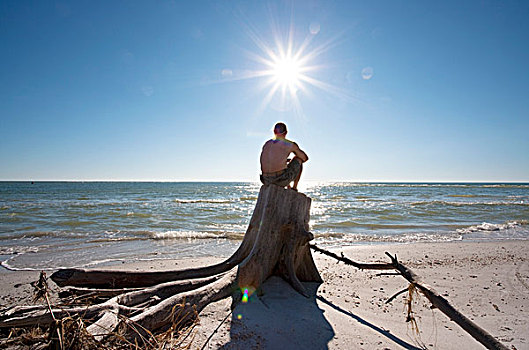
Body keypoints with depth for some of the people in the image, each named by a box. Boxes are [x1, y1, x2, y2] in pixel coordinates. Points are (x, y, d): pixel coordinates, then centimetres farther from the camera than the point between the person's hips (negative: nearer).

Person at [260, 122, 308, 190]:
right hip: (281, 181, -5)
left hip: (266, 181, 6)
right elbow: (305, 158, 13)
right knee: (299, 159, 20)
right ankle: (294, 188, 22)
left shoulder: (267, 144, 14)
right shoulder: (290, 144, 0)